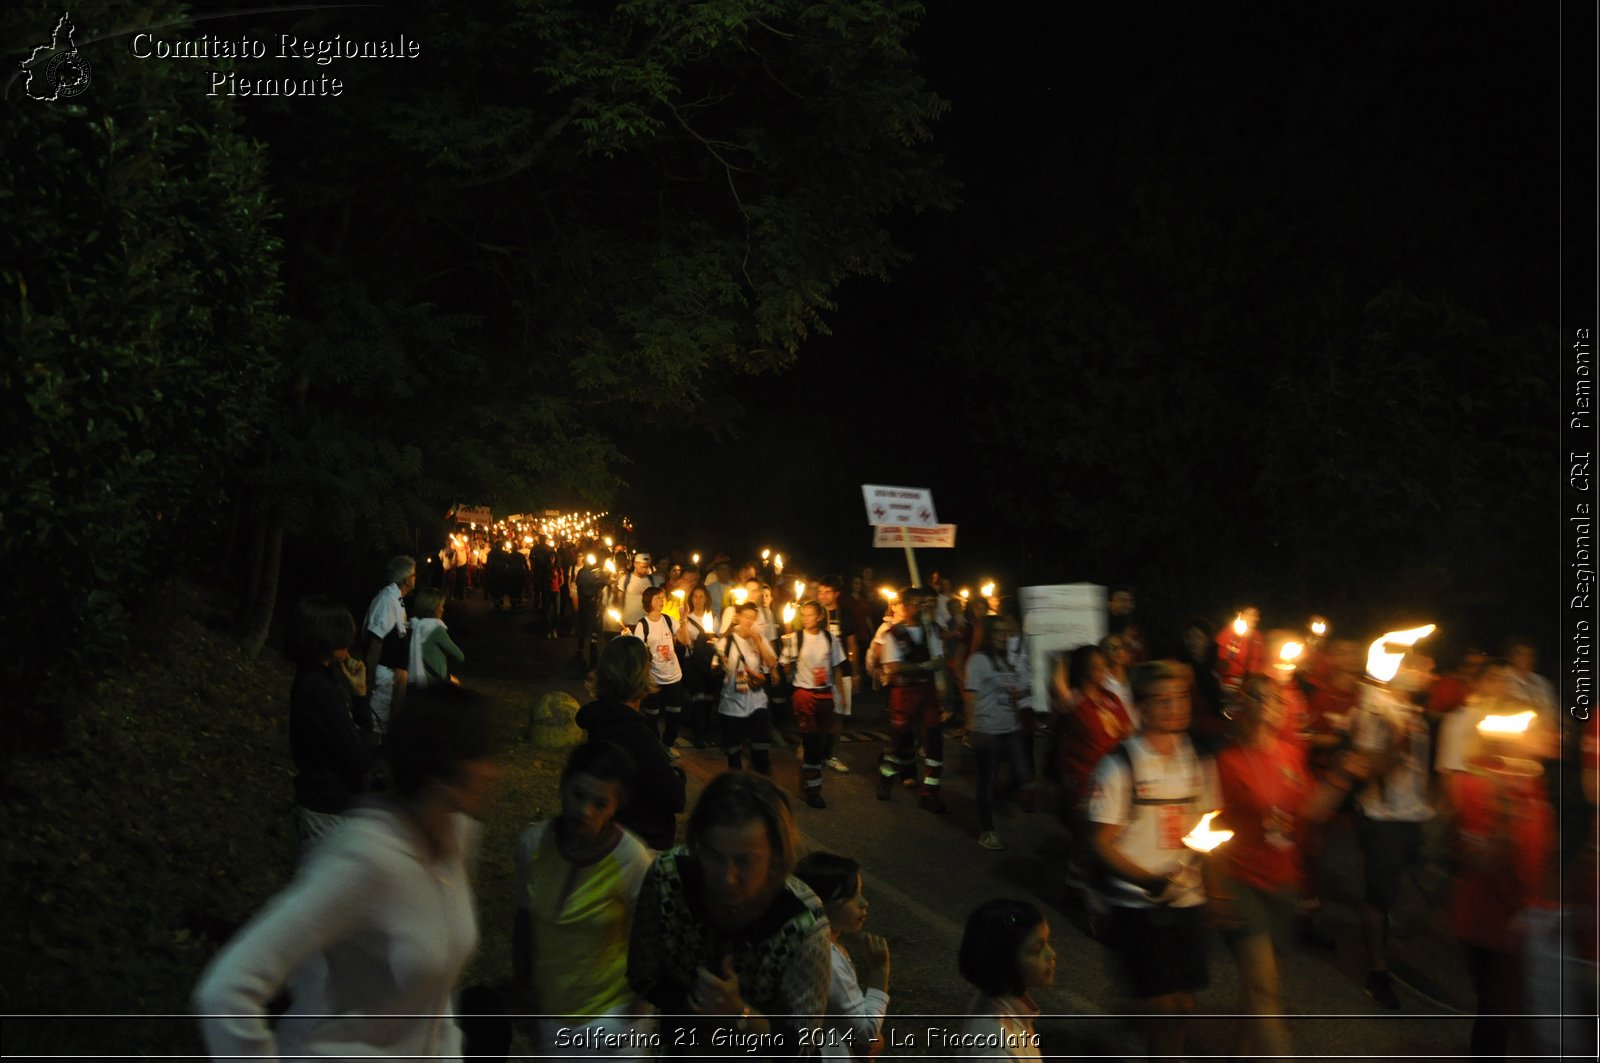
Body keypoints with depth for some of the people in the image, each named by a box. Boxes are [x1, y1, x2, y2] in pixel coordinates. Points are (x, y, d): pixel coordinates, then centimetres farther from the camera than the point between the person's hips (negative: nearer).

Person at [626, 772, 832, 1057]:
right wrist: (694, 1005, -23)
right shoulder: (668, 878, -26)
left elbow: (802, 1042, -23)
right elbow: (643, 978, -12)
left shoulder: (802, 923, -32)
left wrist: (740, 1014, -37)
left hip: (759, 1056, -2)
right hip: (682, 1044, 2)